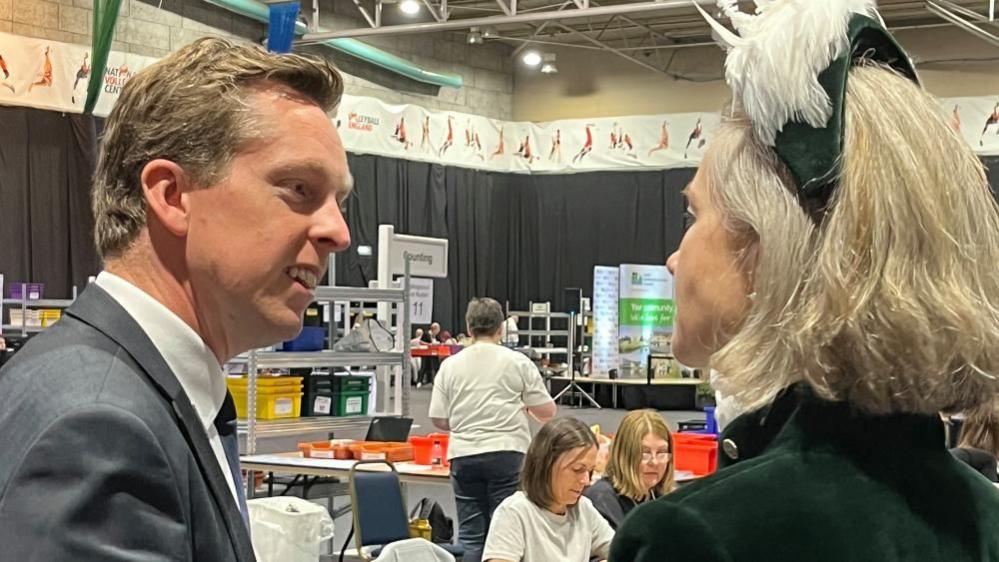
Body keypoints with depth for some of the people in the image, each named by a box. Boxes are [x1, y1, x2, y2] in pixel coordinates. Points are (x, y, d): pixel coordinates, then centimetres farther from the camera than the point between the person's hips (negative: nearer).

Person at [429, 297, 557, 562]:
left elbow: (439, 419, 7)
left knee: (470, 536, 6)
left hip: (463, 456, 2)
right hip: (507, 453, -2)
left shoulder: (450, 365, 6)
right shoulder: (517, 362, 1)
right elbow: (546, 412, 2)